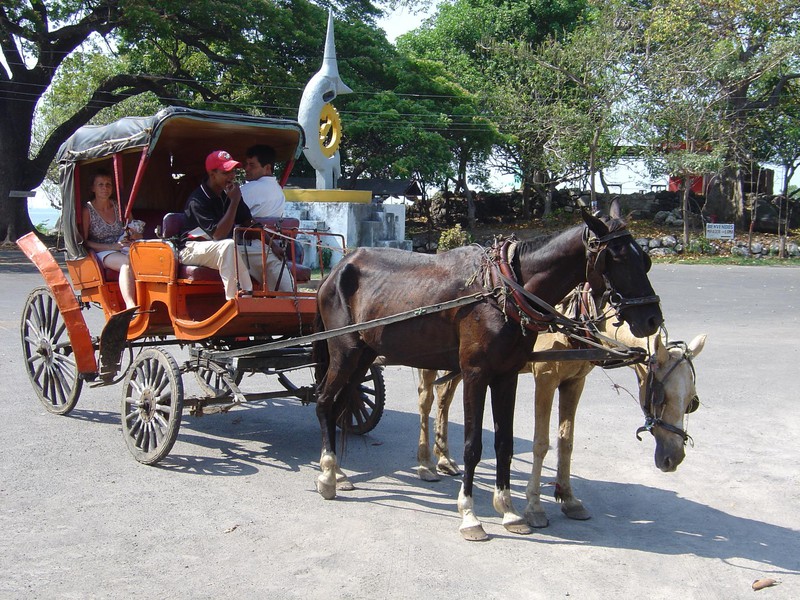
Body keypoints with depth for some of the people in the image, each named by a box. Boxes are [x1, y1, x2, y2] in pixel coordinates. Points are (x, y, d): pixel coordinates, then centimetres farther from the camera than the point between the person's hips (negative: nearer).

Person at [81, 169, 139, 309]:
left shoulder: (119, 207, 15)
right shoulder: (87, 210, 2)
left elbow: (138, 235, 18)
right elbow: (84, 241, -5)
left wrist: (134, 235, -9)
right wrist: (113, 246, -16)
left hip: (126, 249, 4)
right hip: (102, 253, -4)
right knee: (127, 262, -38)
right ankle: (130, 306, -53)